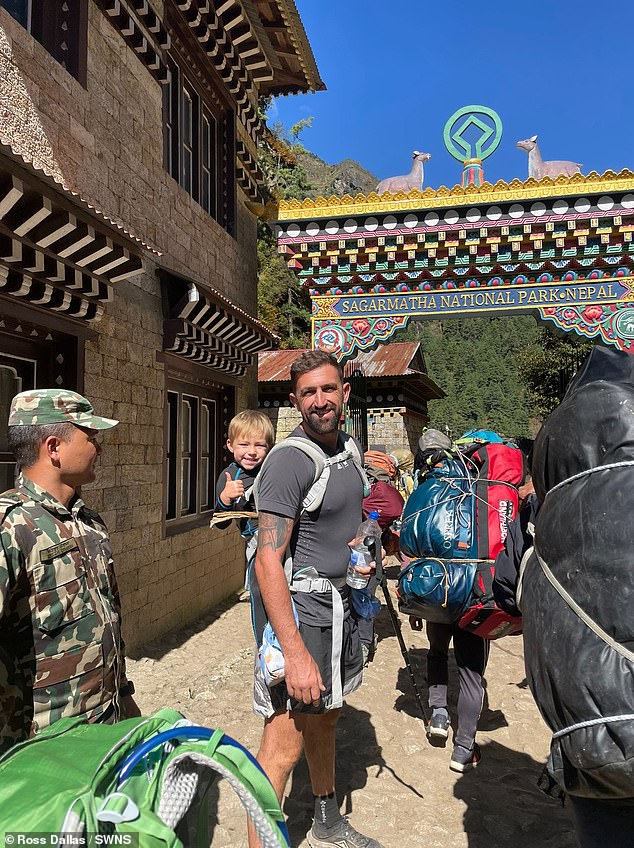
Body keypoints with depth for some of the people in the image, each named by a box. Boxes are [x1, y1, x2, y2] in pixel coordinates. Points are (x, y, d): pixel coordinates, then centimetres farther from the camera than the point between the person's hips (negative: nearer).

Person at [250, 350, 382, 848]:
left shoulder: (349, 447, 6)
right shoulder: (290, 460, -20)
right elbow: (268, 563, -25)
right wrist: (296, 654, -29)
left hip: (341, 601, 9)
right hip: (302, 606, -9)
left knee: (325, 717, 25)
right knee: (284, 746, -5)